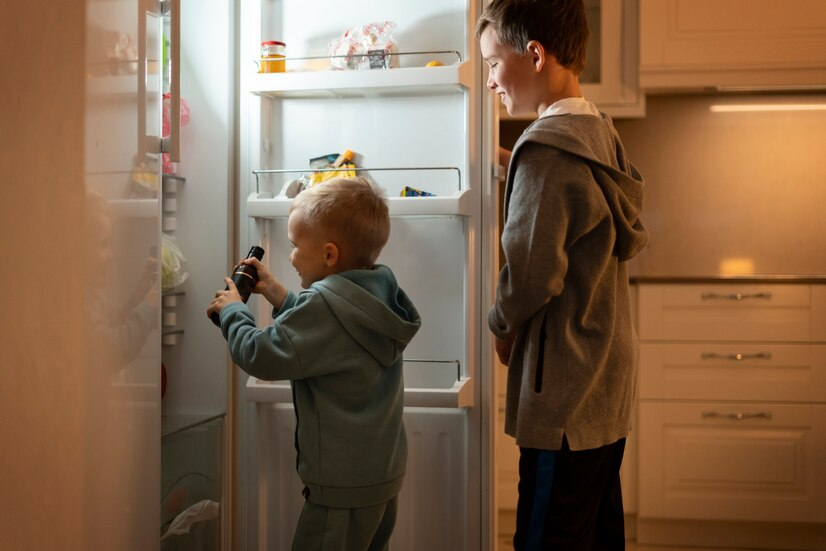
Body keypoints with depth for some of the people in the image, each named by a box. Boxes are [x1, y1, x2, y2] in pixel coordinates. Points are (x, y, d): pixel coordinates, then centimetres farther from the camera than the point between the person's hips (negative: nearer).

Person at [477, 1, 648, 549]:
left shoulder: (546, 149, -19)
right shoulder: (600, 133, 9)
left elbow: (530, 273, -22)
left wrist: (502, 325, -1)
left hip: (564, 396, -9)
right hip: (608, 384, 9)